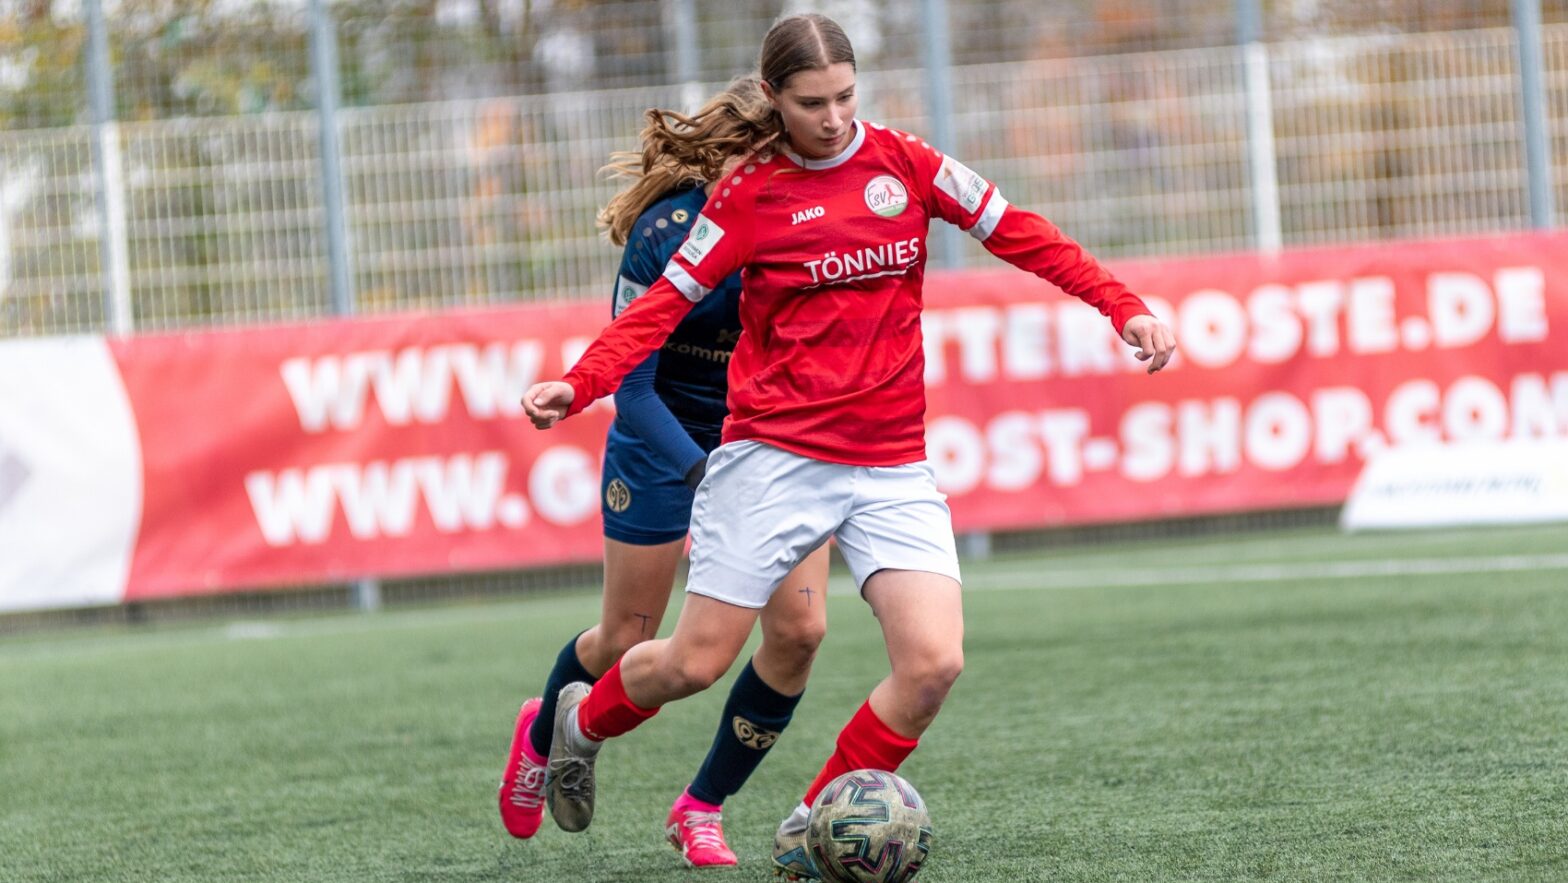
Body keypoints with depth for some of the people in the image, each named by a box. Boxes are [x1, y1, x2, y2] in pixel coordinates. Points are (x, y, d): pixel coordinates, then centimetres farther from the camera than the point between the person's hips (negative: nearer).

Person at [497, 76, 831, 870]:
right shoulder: (665, 233, -25)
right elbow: (631, 386, -23)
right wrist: (705, 476, -32)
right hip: (664, 446, -4)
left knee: (799, 627, -10)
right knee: (627, 640, 7)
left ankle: (700, 810, 7)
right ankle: (542, 735, 43)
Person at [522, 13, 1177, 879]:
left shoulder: (903, 162, 5)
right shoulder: (748, 193, -1)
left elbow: (1015, 232, 8)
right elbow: (665, 303, -3)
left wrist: (1121, 306, -1)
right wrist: (577, 385, -17)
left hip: (892, 466, 2)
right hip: (772, 457, -2)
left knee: (933, 662, -15)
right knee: (695, 663, -1)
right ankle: (582, 721, 32)